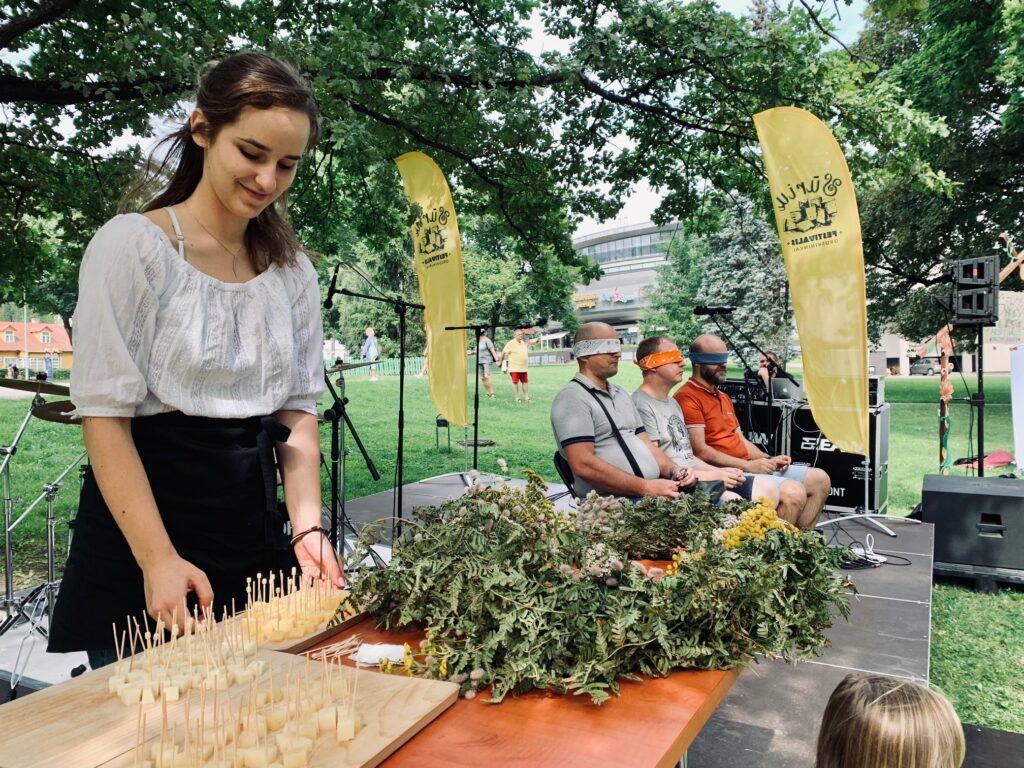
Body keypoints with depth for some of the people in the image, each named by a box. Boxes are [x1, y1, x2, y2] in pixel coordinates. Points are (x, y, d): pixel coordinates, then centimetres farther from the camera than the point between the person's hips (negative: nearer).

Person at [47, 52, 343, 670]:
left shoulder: (292, 270, 6)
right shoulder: (132, 245, -8)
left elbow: (297, 410, 6)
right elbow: (105, 415, -12)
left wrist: (307, 526, -6)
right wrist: (159, 560, -19)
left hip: (254, 538, 5)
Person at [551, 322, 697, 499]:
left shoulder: (621, 394, 23)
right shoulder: (572, 397, -8)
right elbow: (583, 465, -18)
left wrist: (674, 471, 1)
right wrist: (645, 487, -20)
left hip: (653, 491, 8)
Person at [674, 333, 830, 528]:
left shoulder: (723, 397, 22)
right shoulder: (687, 397, -11)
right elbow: (699, 450, -18)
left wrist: (769, 460, 5)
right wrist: (748, 465, -17)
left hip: (749, 466, 10)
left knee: (820, 479, 8)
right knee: (794, 492, -26)